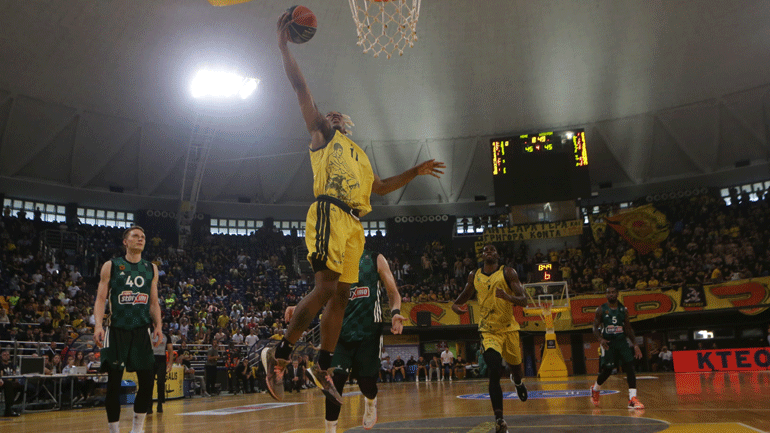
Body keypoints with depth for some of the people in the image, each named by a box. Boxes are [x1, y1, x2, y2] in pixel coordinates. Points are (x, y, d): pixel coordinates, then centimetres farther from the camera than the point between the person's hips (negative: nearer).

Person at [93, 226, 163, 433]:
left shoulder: (151, 268, 11)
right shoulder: (111, 266, 2)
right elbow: (101, 298, -2)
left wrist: (158, 325, 1)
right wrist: (98, 325, -15)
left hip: (142, 331, 3)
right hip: (117, 330, -2)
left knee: (147, 383, 0)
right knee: (114, 383, 1)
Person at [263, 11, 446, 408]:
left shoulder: (359, 154, 33)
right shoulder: (323, 133, 14)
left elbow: (379, 187, 39)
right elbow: (301, 89, 5)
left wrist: (415, 172, 37)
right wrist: (284, 46, 0)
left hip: (354, 223, 7)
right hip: (329, 213, -7)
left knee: (341, 295, 5)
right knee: (325, 288, -18)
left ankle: (323, 367, 14)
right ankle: (279, 355, -7)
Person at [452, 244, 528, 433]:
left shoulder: (508, 273, -6)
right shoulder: (474, 276, 3)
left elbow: (523, 300, -12)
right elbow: (466, 293, 22)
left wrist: (508, 297, -33)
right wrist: (455, 304, 0)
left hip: (509, 329, 0)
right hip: (488, 331, 0)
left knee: (515, 366, 18)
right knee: (495, 373, -15)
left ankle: (517, 381, 57)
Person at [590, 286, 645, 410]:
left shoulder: (623, 309, 6)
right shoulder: (601, 310, -2)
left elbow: (628, 328, 10)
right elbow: (595, 328, -2)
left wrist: (635, 345, 2)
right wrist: (600, 339, -21)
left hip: (622, 341, 3)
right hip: (608, 343, -3)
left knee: (629, 367, -12)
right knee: (607, 370, 2)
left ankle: (633, 399, -12)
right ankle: (595, 389, 31)